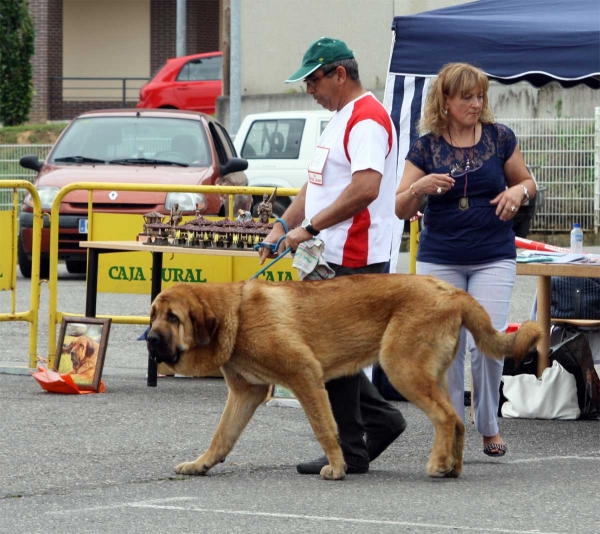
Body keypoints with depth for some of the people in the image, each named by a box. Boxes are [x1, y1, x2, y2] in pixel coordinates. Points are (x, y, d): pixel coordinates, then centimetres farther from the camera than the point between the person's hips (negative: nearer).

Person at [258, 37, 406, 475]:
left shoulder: (367, 119, -15)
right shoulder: (339, 119, 19)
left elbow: (365, 189, -26)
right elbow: (317, 184, 24)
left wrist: (309, 228, -22)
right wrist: (283, 226, 12)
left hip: (352, 260, -11)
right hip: (330, 257, 11)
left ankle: (349, 452, 2)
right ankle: (380, 419, 21)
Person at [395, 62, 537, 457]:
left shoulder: (499, 138, 1)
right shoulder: (426, 147, 1)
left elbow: (527, 182, 13)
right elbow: (402, 209, 1)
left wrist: (518, 191, -10)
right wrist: (418, 189, -20)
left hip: (494, 258, -1)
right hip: (439, 259, 1)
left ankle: (489, 426, 9)